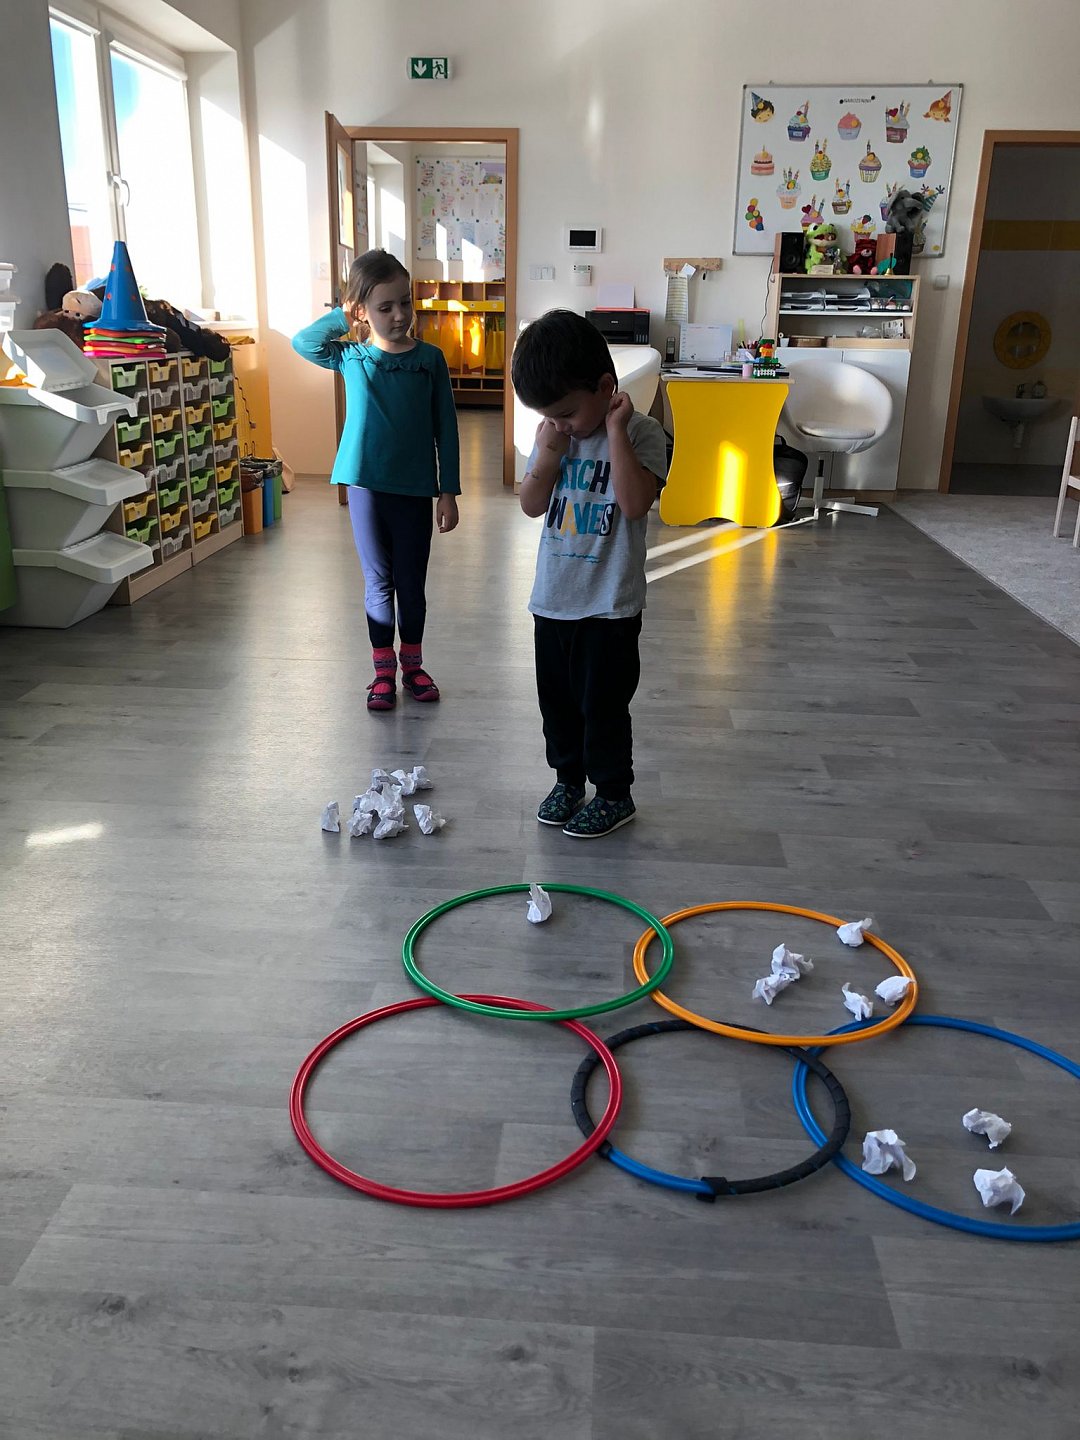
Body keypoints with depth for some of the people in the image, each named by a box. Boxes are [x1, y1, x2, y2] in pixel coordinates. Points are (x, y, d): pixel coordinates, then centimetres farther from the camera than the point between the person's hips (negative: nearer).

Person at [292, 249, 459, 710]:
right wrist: (343, 317, -6)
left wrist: (448, 491, -2)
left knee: (412, 582, 10)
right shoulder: (350, 356, 0)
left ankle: (412, 664, 27)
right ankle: (384, 669, 21)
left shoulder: (429, 358, -1)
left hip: (415, 488, 0)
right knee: (378, 582, 9)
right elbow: (302, 342, -13)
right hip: (366, 485, 0)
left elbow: (445, 428, 0)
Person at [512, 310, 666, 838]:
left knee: (602, 704, 5)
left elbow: (636, 502, -28)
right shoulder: (553, 435, 3)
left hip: (609, 604, -5)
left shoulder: (641, 433, -13)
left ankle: (615, 793, 22)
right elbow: (532, 505, 2)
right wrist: (548, 453, -13)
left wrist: (615, 429, -26)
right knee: (556, 698, 16)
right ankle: (568, 778, 35)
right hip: (552, 598, 6)